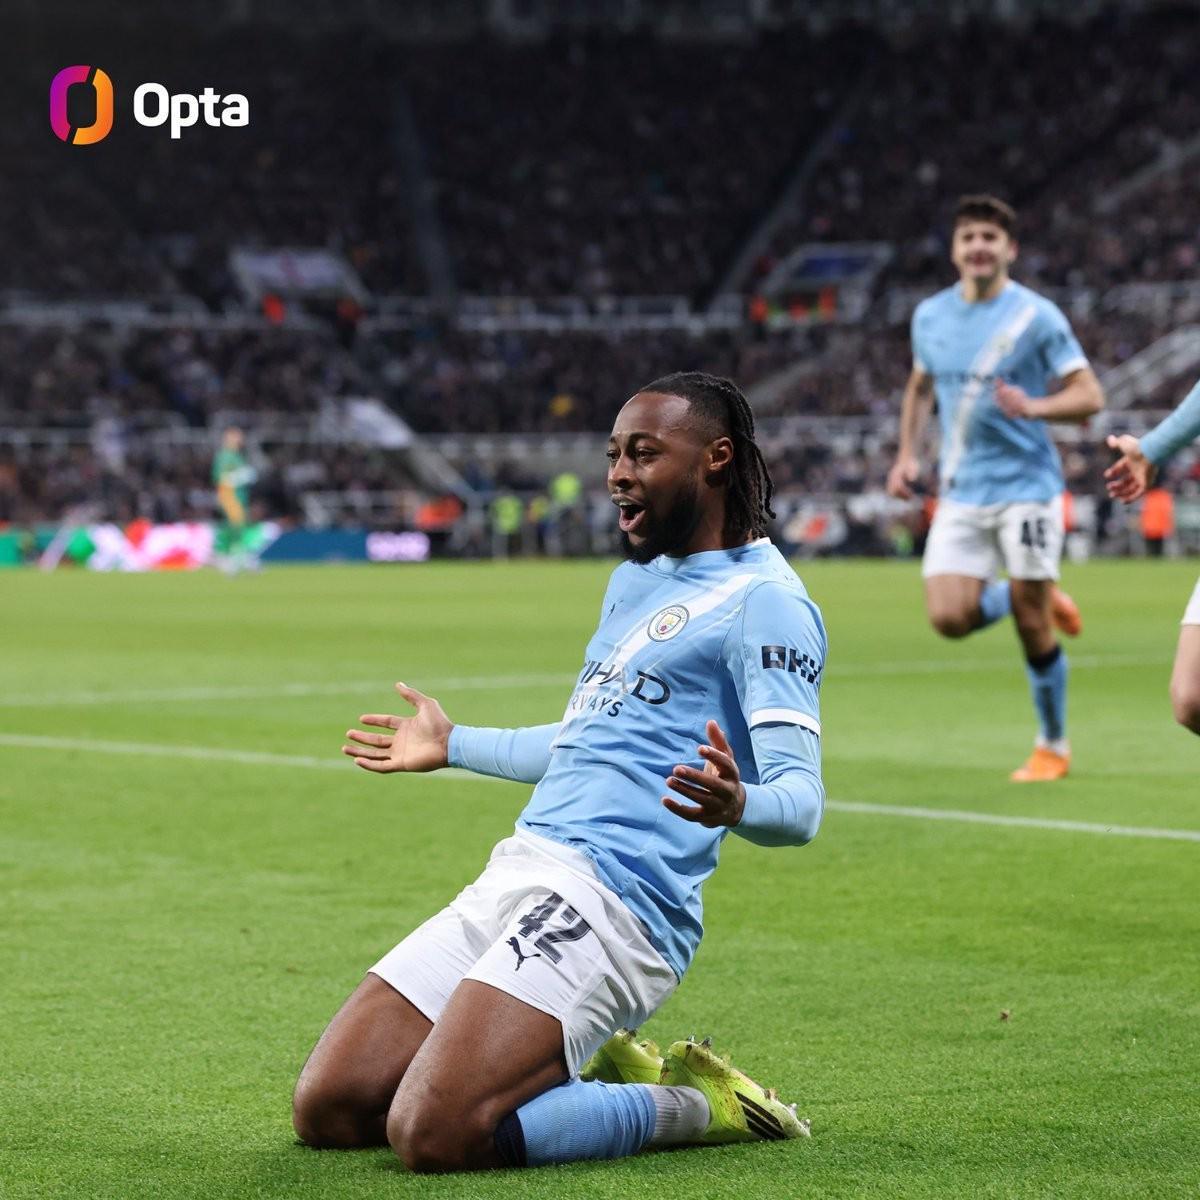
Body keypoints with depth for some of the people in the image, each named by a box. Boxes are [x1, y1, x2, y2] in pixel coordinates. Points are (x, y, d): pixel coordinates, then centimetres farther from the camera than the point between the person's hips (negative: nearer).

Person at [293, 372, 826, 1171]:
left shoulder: (761, 597, -6)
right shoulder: (635, 578, 22)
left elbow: (800, 803, -15)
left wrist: (735, 803, -39)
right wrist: (455, 746, 49)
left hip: (609, 900, -9)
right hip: (517, 877, 9)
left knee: (434, 1136, -26)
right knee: (326, 1112, 1)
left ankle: (693, 1108, -3)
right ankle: (597, 1071, 14)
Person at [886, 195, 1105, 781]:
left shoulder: (1036, 316, -7)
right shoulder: (930, 315, 7)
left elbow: (1089, 396, -7)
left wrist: (1034, 407, -25)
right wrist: (907, 455, 12)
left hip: (1025, 486, -4)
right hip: (961, 492, 4)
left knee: (1033, 627, -3)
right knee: (949, 616, -11)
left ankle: (1053, 745, 16)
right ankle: (1042, 599, 20)